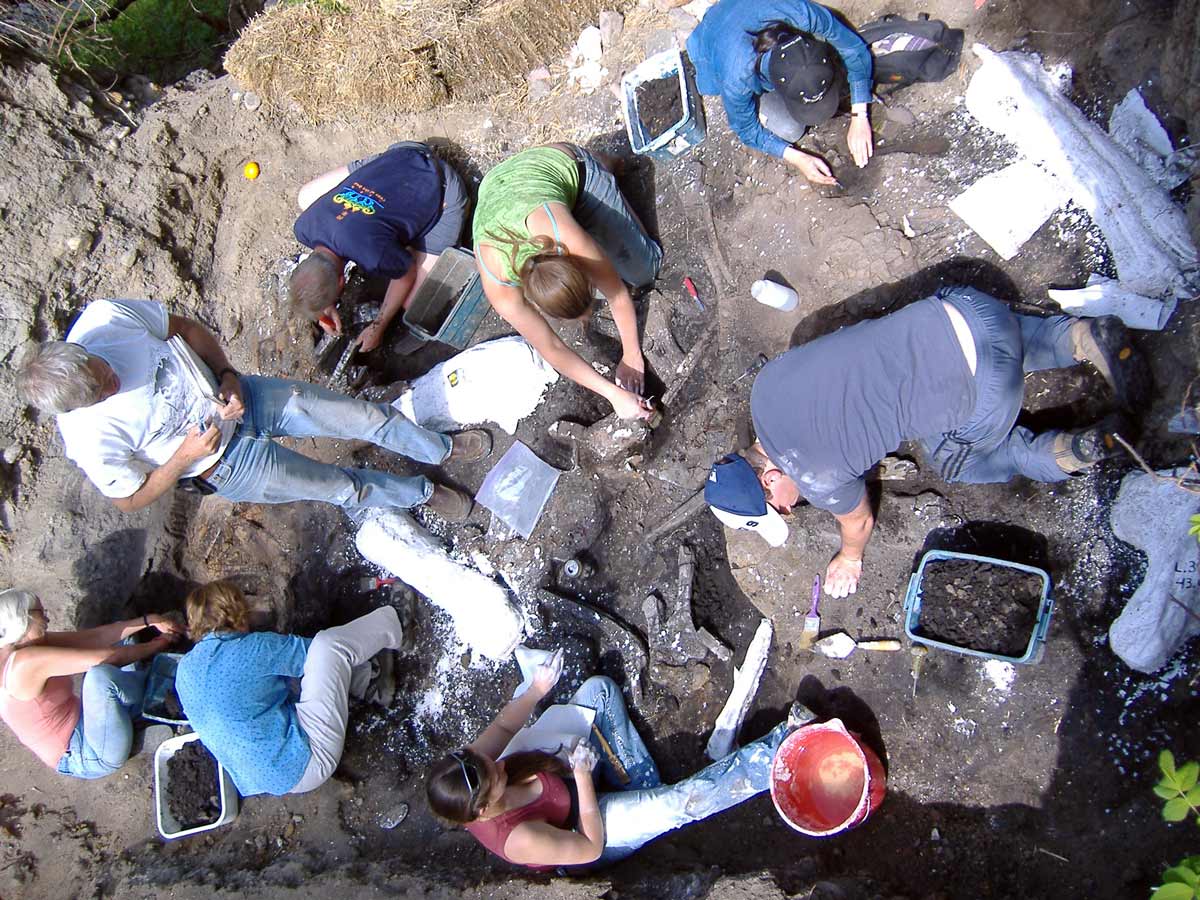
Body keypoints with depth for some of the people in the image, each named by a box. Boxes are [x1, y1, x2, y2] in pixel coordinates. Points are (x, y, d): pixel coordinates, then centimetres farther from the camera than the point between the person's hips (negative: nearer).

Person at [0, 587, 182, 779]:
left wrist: (150, 620, -7)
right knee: (101, 674, -36)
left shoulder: (26, 644, 0)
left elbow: (96, 637, -1)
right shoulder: (28, 661, -28)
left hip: (79, 727, 9)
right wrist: (157, 645, -13)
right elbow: (107, 658, -27)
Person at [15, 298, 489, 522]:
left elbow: (186, 328, -3)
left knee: (367, 415, -3)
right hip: (223, 464, -3)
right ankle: (423, 492, 24)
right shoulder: (89, 440, -26)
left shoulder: (103, 316, -20)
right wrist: (185, 456, -21)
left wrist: (227, 376, -15)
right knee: (342, 487, -5)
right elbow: (130, 499, -9)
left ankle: (444, 448, 23)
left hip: (238, 395, 3)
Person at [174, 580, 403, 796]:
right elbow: (312, 652, -6)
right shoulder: (253, 648, -18)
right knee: (329, 646, -10)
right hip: (303, 764, -8)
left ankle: (369, 684, 20)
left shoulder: (184, 671, 5)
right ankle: (388, 628, 17)